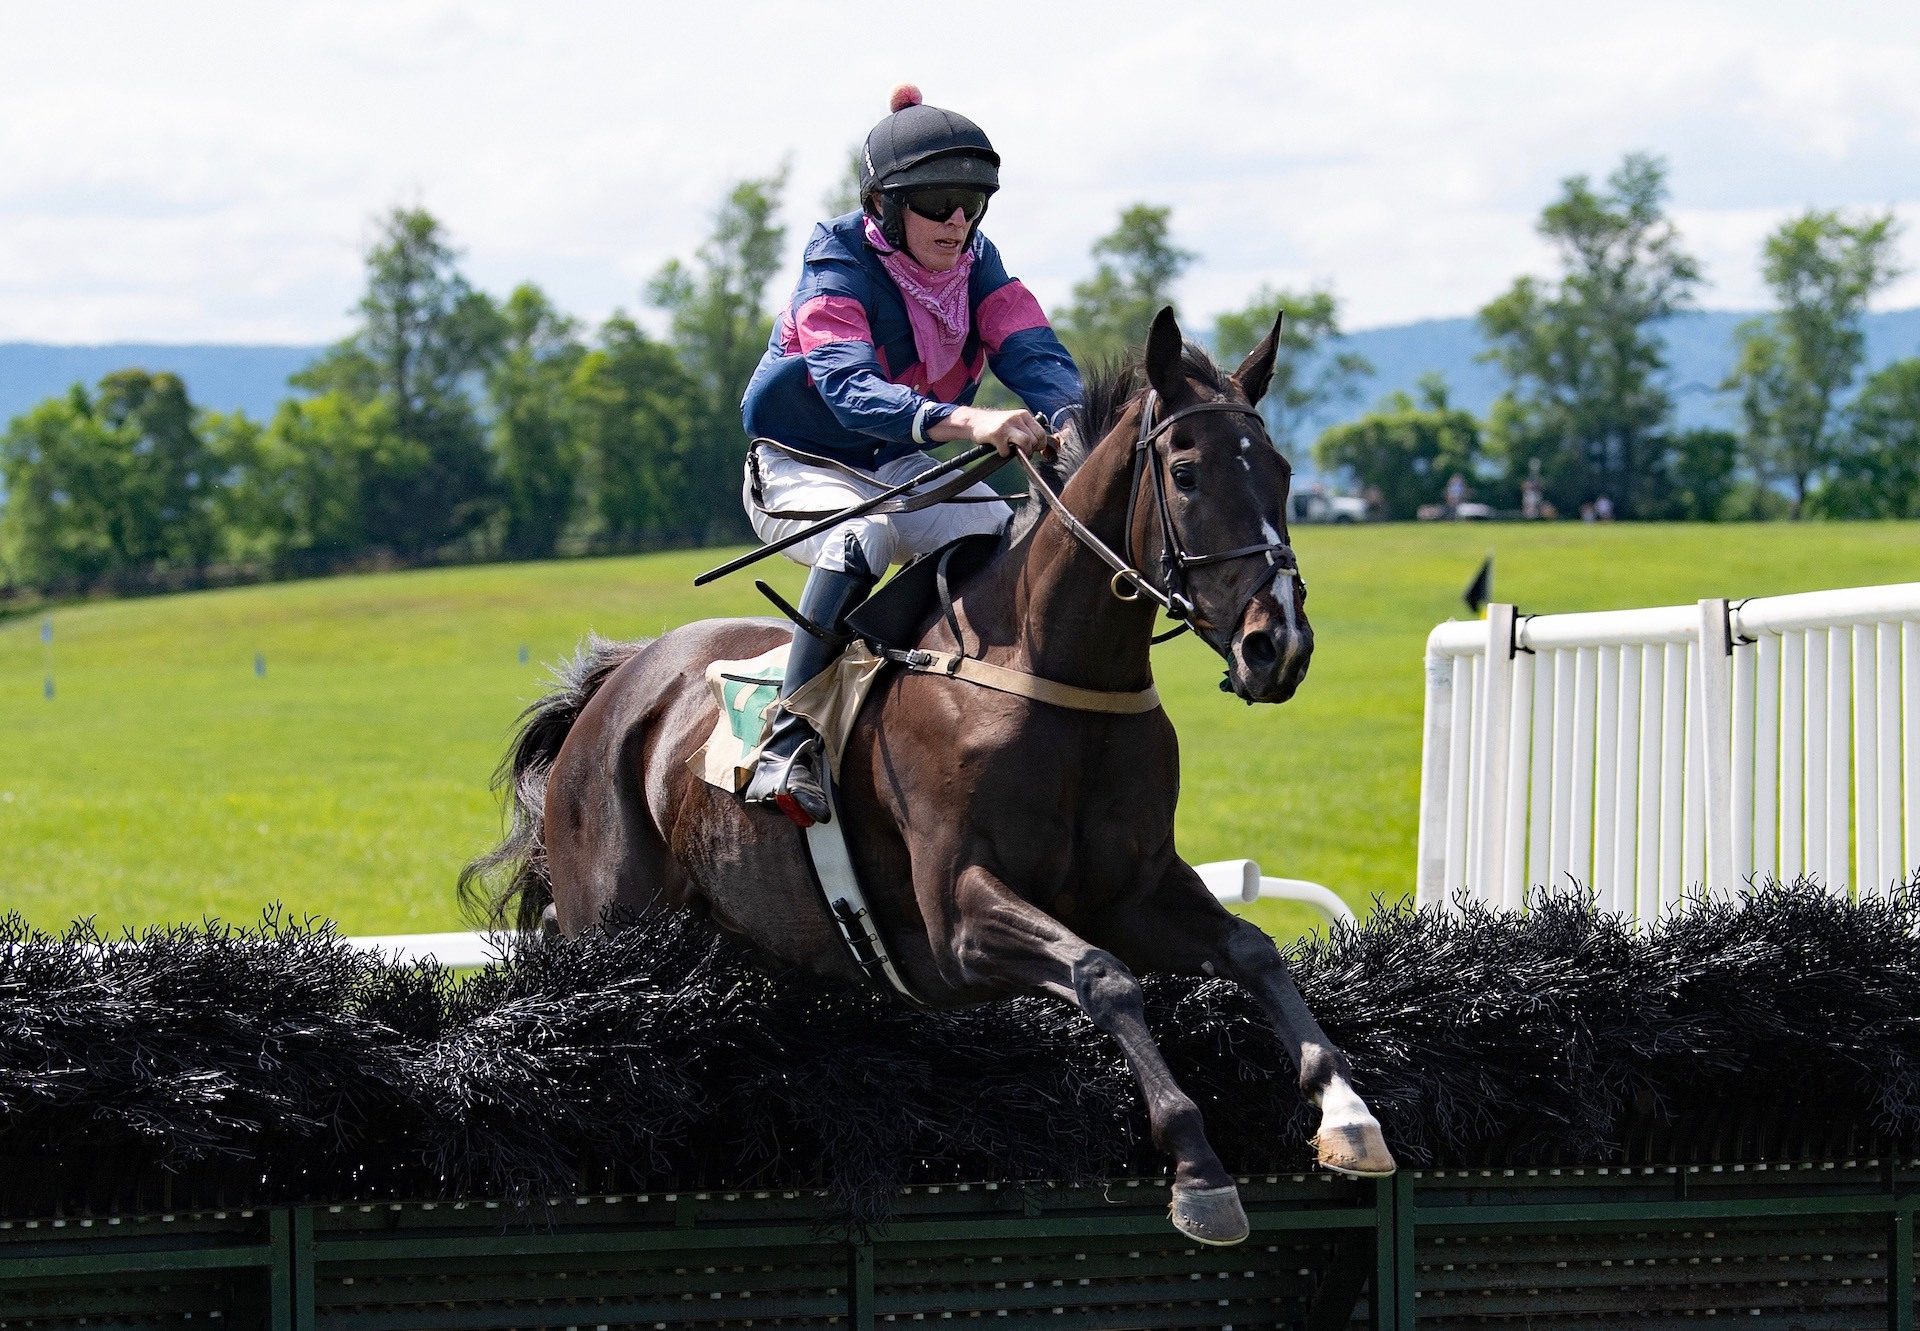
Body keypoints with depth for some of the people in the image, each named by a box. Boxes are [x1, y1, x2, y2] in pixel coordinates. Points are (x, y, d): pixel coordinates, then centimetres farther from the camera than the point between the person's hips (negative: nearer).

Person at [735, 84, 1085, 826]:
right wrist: (963, 421, -56)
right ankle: (789, 742, -37)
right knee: (865, 535, -38)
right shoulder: (837, 266, -22)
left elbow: (1032, 352, -20)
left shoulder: (976, 265, -4)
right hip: (803, 471, -6)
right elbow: (851, 388, -38)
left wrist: (1074, 419, -44)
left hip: (911, 470, 6)